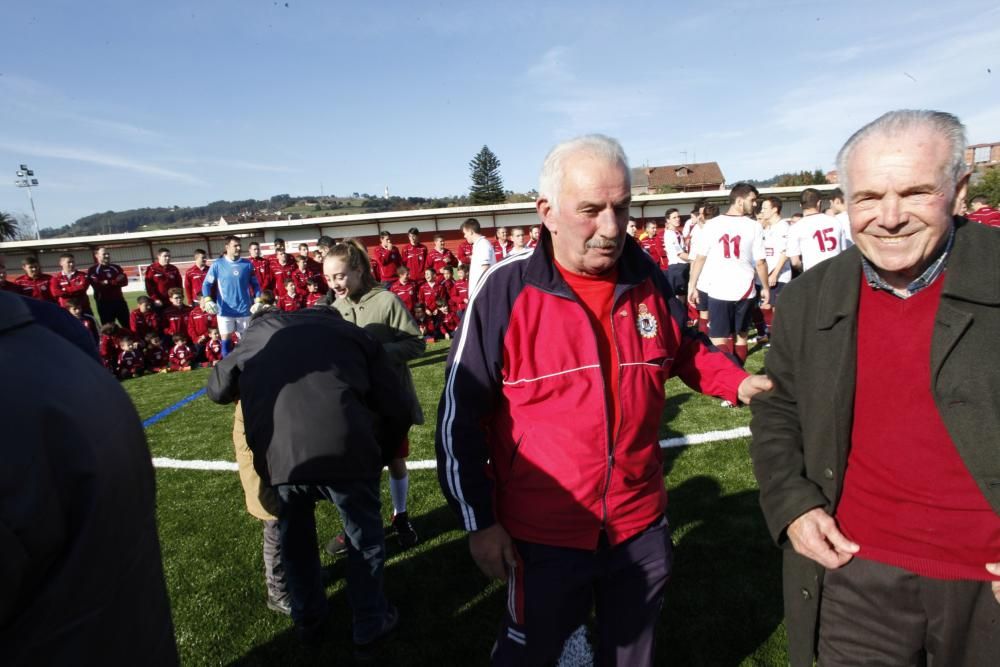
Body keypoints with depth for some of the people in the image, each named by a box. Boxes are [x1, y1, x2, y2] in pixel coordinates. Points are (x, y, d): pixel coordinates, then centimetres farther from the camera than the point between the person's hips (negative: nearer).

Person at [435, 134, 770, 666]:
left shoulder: (646, 277, -5)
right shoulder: (505, 291, -19)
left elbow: (683, 349, 15)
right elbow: (461, 416, -13)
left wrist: (737, 382, -3)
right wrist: (479, 522, -10)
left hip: (641, 523, 4)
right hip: (543, 533, -3)